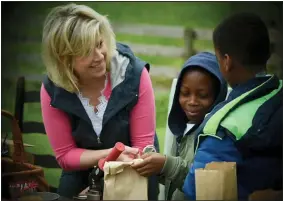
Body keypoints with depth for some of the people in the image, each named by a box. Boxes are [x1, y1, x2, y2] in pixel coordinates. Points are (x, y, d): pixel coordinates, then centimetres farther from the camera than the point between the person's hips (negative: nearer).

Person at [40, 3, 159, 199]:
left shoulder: (134, 74, -22)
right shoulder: (52, 90, -17)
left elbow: (143, 146, -17)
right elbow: (65, 155, -10)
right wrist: (111, 154, -26)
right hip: (82, 176, 1)